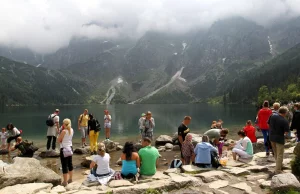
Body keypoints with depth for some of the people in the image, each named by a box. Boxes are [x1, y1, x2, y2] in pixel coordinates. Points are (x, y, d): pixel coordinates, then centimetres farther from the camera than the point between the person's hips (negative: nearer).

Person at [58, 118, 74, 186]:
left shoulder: (64, 131, -18)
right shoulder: (72, 130, 3)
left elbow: (59, 140, -9)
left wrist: (60, 132, -2)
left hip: (64, 149, -8)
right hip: (70, 148, 8)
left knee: (64, 165, -2)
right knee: (70, 163, 17)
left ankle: (65, 182, 3)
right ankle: (70, 179, 29)